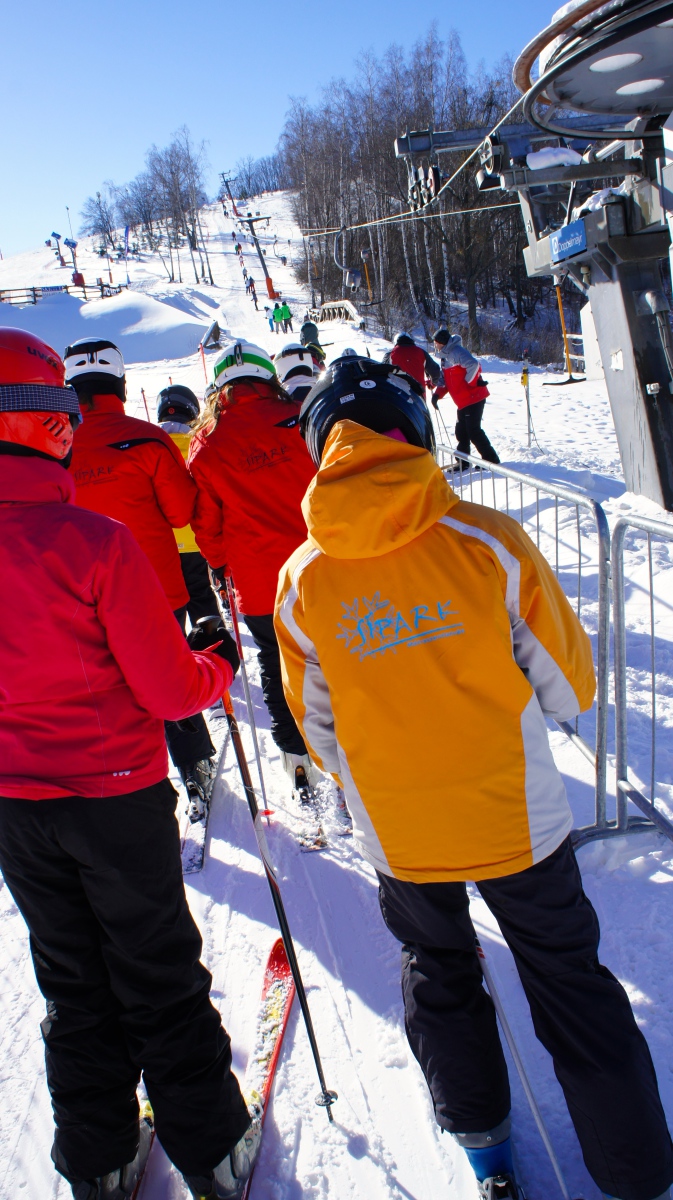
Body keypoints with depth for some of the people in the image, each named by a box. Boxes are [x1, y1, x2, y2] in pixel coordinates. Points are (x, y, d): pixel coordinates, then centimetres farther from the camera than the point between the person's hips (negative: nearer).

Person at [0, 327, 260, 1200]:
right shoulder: (93, 541, -22)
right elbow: (172, 691, -18)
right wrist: (220, 659, 2)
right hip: (116, 797, -4)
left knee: (72, 981, 22)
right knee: (159, 978, 15)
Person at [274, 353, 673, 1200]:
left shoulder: (302, 580, -13)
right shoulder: (489, 542, -19)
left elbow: (317, 728, 0)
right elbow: (567, 688, -8)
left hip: (396, 835, 2)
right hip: (519, 816, -1)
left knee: (436, 973, 27)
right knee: (568, 979, 19)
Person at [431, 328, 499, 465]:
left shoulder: (456, 352, -16)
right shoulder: (445, 356, 16)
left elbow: (473, 364, -31)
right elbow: (445, 380, 15)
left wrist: (469, 382, -18)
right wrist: (437, 393, -1)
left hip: (473, 398, -10)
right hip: (463, 401, 10)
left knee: (473, 431, -8)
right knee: (461, 431, 11)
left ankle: (491, 459, 1)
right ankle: (462, 462, 19)